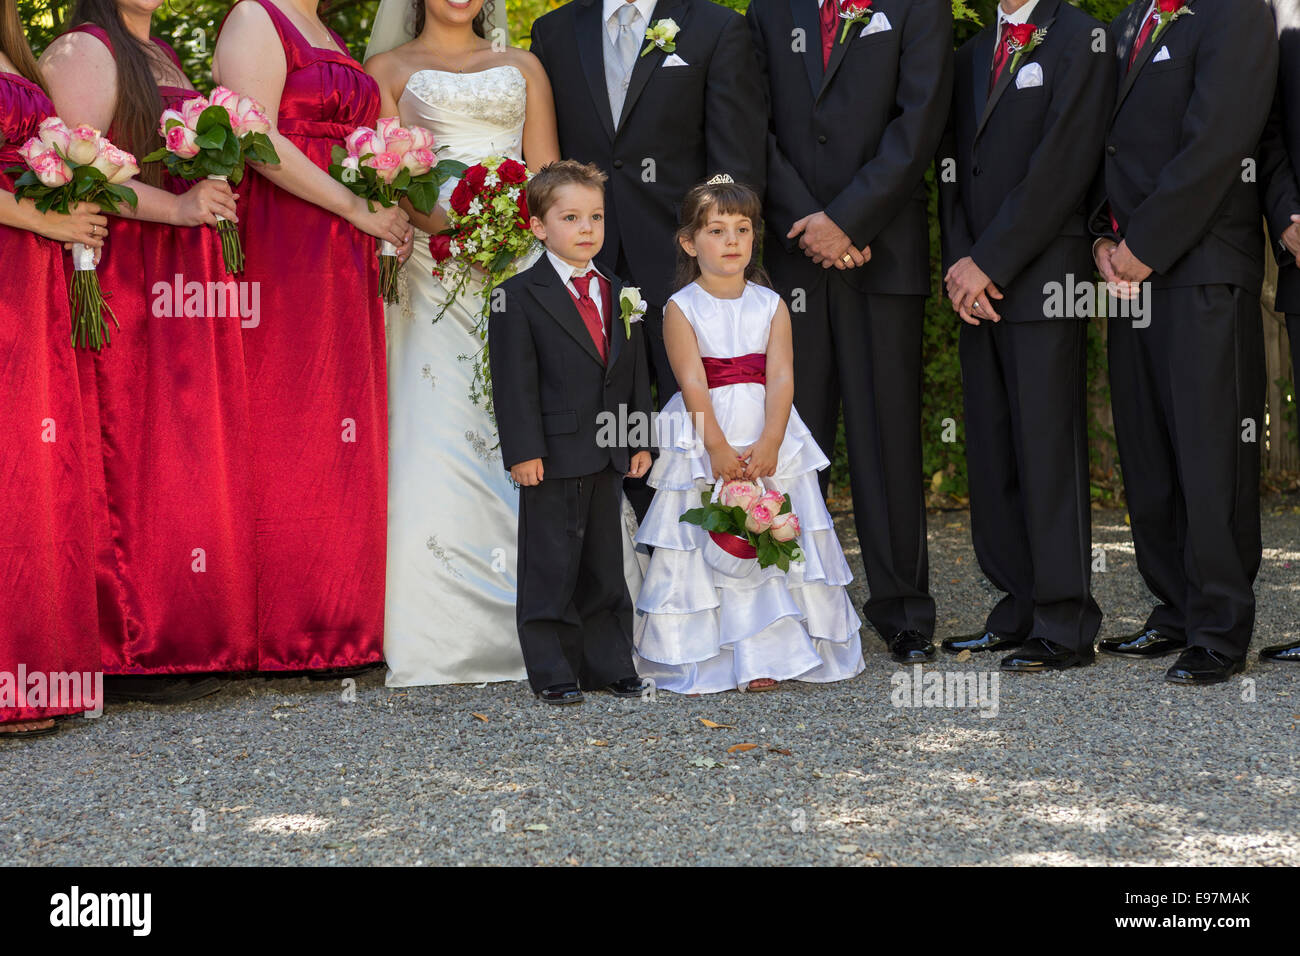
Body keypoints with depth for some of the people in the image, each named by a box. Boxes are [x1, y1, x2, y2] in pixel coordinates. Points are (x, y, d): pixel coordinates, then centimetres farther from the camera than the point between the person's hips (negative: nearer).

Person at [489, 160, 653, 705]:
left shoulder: (618, 294, 12)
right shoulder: (520, 297, -7)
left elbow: (635, 372, 15)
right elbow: (514, 380, -11)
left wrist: (640, 440, 11)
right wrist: (522, 450, -16)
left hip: (609, 456, 6)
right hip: (553, 456, -6)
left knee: (604, 564, 13)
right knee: (551, 567, 0)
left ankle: (609, 665, 21)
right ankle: (552, 672, 8)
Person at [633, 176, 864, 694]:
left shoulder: (770, 305, 5)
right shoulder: (681, 308, -3)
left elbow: (781, 378, -4)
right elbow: (693, 384, -10)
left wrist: (769, 444, -17)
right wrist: (718, 448, -19)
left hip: (769, 441, 3)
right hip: (702, 443, -3)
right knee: (703, 549, -2)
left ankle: (765, 655, 9)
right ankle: (704, 656, 7)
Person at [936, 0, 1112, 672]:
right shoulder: (972, 54, 20)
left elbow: (1062, 165, -12)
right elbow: (953, 166, 16)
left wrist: (990, 263, -13)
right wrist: (960, 263, 0)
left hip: (1044, 281, -7)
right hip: (978, 288, 7)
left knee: (1048, 450, -7)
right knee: (991, 457, 7)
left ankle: (1065, 628, -3)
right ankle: (1018, 612, 14)